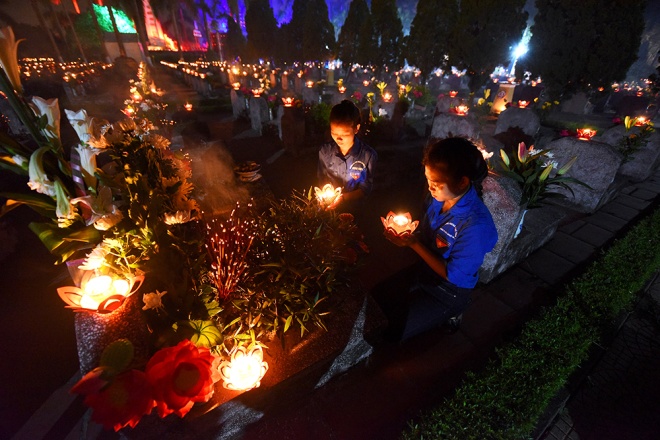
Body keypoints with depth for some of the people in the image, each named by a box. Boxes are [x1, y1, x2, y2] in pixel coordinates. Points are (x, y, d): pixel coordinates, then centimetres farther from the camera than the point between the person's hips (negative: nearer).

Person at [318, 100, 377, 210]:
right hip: (328, 207, 2)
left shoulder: (368, 155, -13)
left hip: (354, 206, -1)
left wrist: (342, 198, -17)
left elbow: (365, 189, -4)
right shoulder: (325, 151, -4)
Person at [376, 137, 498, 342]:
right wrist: (406, 236, -19)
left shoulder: (476, 225, -33)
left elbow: (453, 276, -24)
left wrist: (413, 243, -25)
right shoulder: (438, 196, -14)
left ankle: (447, 315, 15)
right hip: (423, 271, 6)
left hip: (449, 291, -6)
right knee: (375, 300, 9)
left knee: (390, 332, -4)